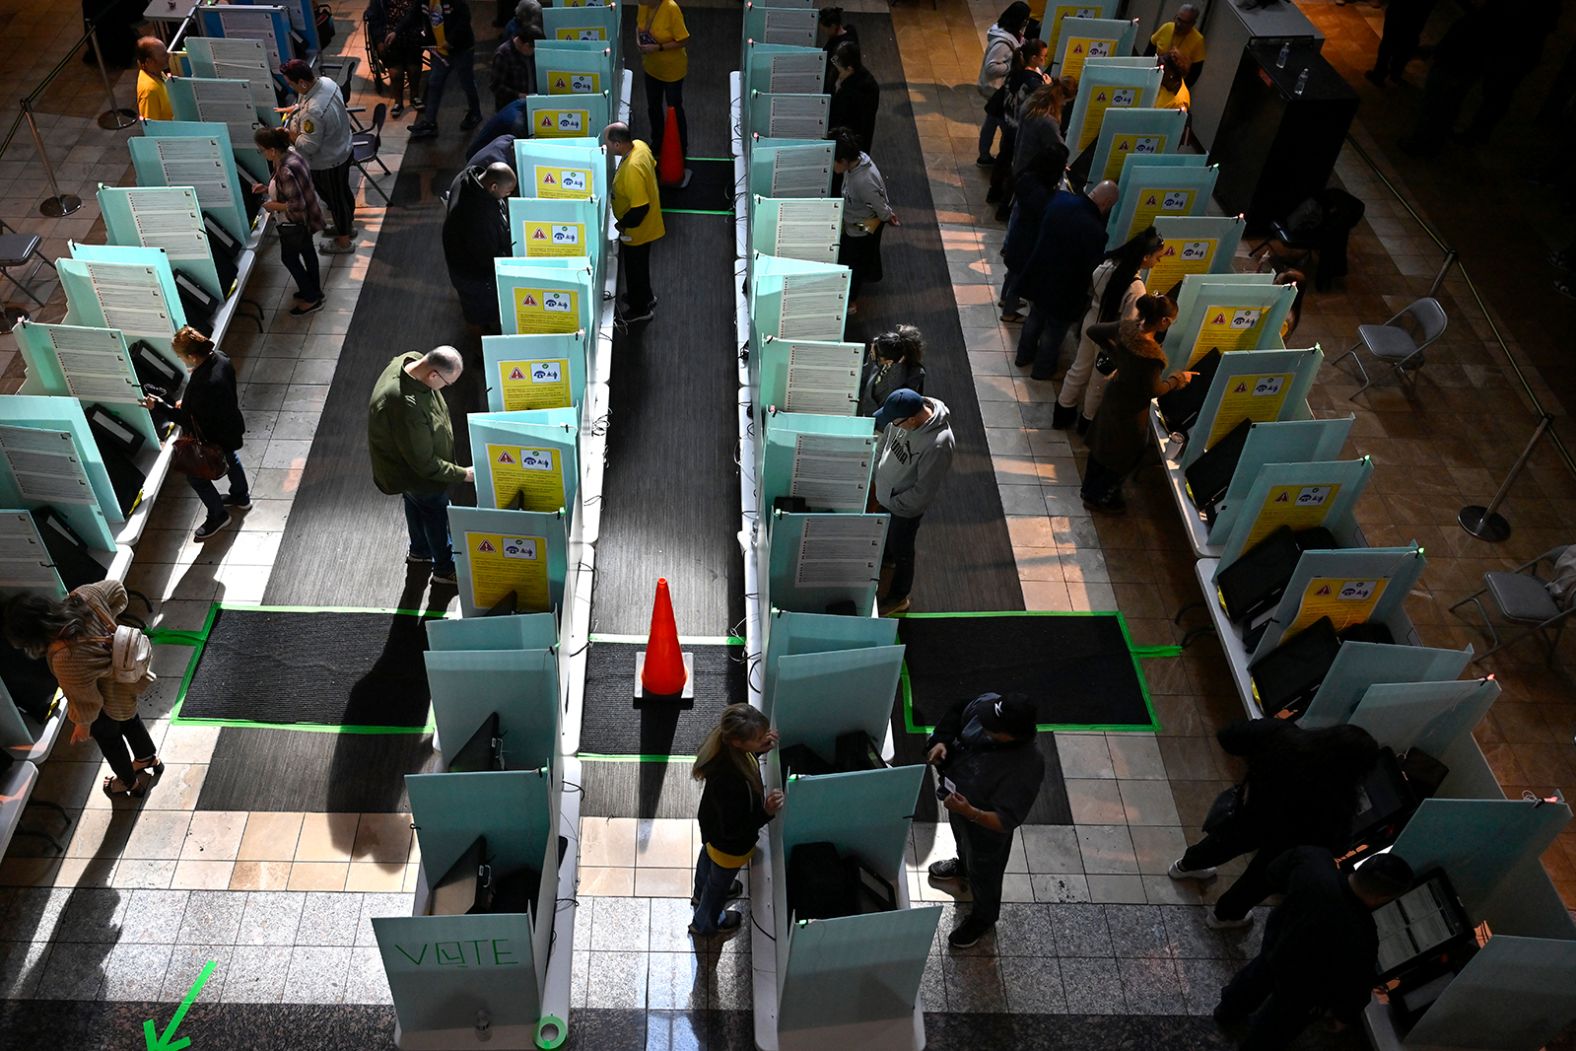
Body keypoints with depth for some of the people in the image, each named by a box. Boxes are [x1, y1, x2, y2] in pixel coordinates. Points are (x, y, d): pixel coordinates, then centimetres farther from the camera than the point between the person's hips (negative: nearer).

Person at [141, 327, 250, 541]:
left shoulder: (203, 385, -42)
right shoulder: (218, 357, -16)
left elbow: (191, 421, -28)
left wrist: (159, 406, -23)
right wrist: (186, 401, -4)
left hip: (213, 437, -8)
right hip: (230, 426, 8)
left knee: (196, 475, 14)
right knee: (230, 457, 33)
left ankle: (218, 515, 33)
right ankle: (242, 496, 57)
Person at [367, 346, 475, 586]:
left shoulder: (412, 359, -20)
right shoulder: (407, 408, -46)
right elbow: (424, 463, -33)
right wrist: (462, 474, -23)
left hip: (411, 457, 8)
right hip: (411, 472, -8)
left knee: (416, 504, 31)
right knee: (437, 514, 15)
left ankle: (419, 551, 57)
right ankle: (444, 569, 39)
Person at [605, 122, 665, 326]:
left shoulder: (632, 168, -38)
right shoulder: (639, 145, -11)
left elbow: (640, 207, -35)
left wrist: (623, 224, -17)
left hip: (636, 229, -9)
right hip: (645, 224, 9)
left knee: (635, 267, 14)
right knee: (639, 264, 29)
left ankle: (640, 309, 34)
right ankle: (644, 296, 50)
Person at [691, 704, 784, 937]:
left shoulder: (723, 743, -26)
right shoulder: (730, 781, -48)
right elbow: (732, 829, -34)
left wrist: (759, 749, -15)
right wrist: (767, 813, -45)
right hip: (730, 845, -7)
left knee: (708, 856, 37)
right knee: (719, 882, 26)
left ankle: (701, 894, 70)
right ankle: (705, 923, 57)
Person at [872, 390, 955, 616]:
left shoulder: (938, 444, -41)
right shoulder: (907, 413, -20)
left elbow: (924, 490, -30)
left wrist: (893, 503, -19)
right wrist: (878, 467, 5)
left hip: (906, 507, -7)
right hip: (886, 492, 7)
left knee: (901, 551, 16)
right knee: (884, 531, 33)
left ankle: (898, 598, 40)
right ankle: (886, 558, 65)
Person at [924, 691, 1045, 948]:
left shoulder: (1026, 768, -42)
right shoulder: (986, 703, -27)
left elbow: (1005, 822, -33)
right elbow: (956, 714, -5)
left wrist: (969, 812, -48)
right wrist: (941, 742, -21)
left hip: (985, 827, -5)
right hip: (957, 798, 6)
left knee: (983, 873, 25)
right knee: (961, 840, 38)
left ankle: (983, 917, 55)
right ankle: (964, 864, 71)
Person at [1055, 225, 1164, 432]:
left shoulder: (1108, 264, -15)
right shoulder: (1135, 288, -35)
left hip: (1091, 323, 6)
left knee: (1078, 370, 26)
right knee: (1099, 381, 19)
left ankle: (1062, 415, 44)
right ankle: (1087, 421, 42)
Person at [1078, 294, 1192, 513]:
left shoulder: (1126, 326, -16)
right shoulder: (1151, 354, -36)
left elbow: (1094, 331, -2)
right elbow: (1155, 389, -23)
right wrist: (1179, 379, -7)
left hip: (1114, 394, 8)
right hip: (1130, 407, -8)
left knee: (1102, 444, 27)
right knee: (1125, 456, 17)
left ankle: (1089, 489, 49)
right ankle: (1098, 499, 35)